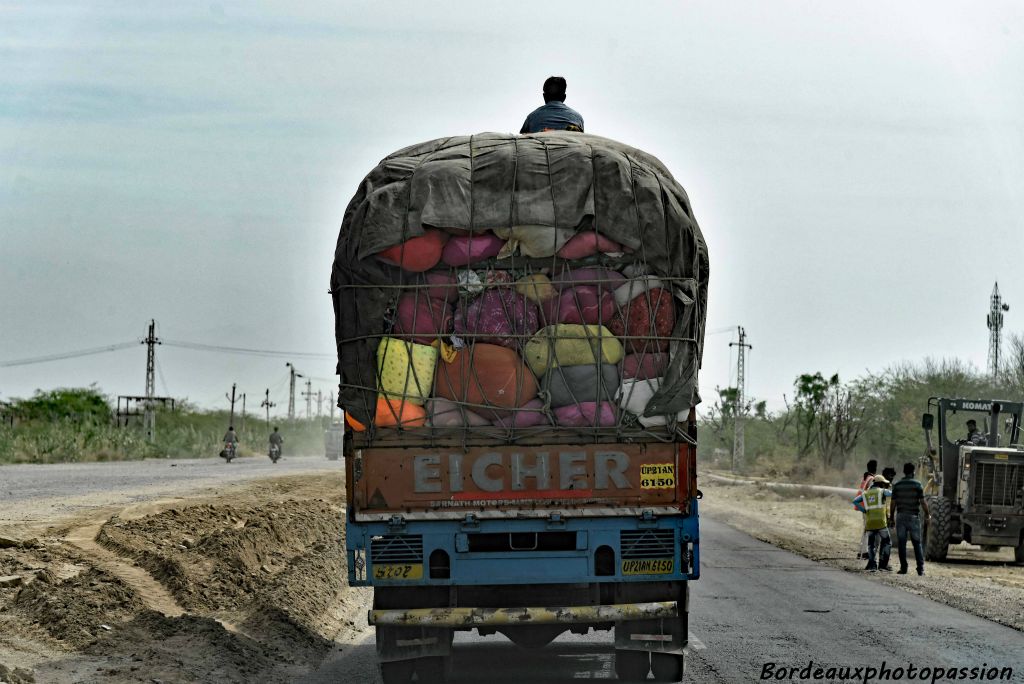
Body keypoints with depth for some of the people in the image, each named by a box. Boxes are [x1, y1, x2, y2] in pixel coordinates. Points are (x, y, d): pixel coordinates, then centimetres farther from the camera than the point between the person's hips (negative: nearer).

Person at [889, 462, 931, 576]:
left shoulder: (897, 485, 2)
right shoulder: (917, 485, -4)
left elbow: (893, 503, 2)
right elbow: (923, 502, -7)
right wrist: (927, 515, 4)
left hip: (901, 516, 1)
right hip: (914, 516, -1)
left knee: (901, 543, 5)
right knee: (917, 543, 4)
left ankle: (903, 568, 3)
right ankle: (920, 568, -2)